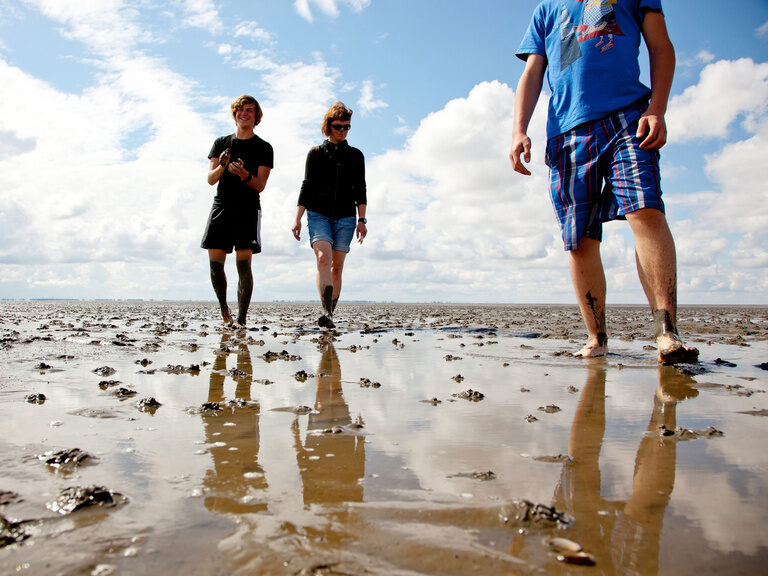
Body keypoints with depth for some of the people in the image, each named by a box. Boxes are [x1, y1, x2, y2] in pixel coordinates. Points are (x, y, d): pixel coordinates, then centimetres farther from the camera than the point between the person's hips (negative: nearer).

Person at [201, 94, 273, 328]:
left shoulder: (263, 148, 7)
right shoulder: (221, 143, 16)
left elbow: (260, 186, -2)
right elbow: (210, 179, 7)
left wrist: (244, 174, -23)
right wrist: (222, 166, -13)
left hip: (248, 210, -3)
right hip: (221, 206, 3)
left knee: (244, 264, -10)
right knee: (215, 263, -1)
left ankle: (241, 318, -8)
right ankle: (224, 308, 20)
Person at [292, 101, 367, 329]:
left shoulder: (355, 155, 14)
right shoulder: (316, 153, 11)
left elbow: (360, 189, 11)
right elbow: (307, 186, 8)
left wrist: (362, 220, 2)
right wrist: (297, 218, 0)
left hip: (345, 218, 2)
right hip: (318, 214, -1)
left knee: (337, 266, -2)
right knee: (324, 257, -23)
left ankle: (329, 315, 7)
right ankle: (326, 313, -33)